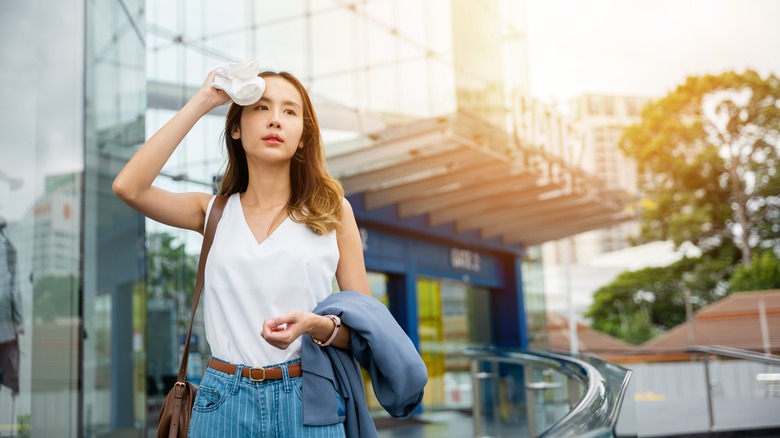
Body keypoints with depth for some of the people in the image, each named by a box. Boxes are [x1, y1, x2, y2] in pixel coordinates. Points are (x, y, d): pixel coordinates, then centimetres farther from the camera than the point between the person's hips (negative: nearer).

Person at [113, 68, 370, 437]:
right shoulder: (214, 213, 6)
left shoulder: (332, 211, 1)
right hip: (224, 402, 1)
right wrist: (202, 101, -6)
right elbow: (128, 187, -11)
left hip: (306, 401, -1)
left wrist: (318, 326, -20)